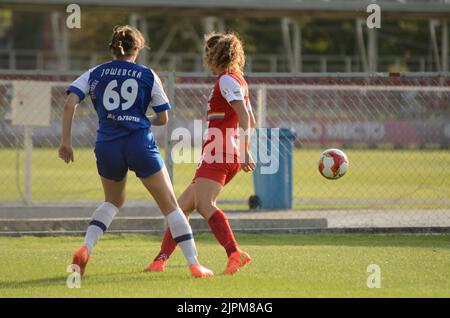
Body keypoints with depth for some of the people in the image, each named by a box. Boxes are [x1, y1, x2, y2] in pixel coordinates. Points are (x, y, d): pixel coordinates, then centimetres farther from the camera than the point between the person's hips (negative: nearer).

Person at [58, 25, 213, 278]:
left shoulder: (95, 74, 9)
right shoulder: (148, 75, 6)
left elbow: (70, 104, -3)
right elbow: (163, 119, 8)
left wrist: (66, 140, 0)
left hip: (107, 146, 3)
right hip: (140, 143, -3)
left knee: (113, 201, 27)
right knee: (170, 204, 7)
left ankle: (85, 250, 7)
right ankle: (194, 264, 3)